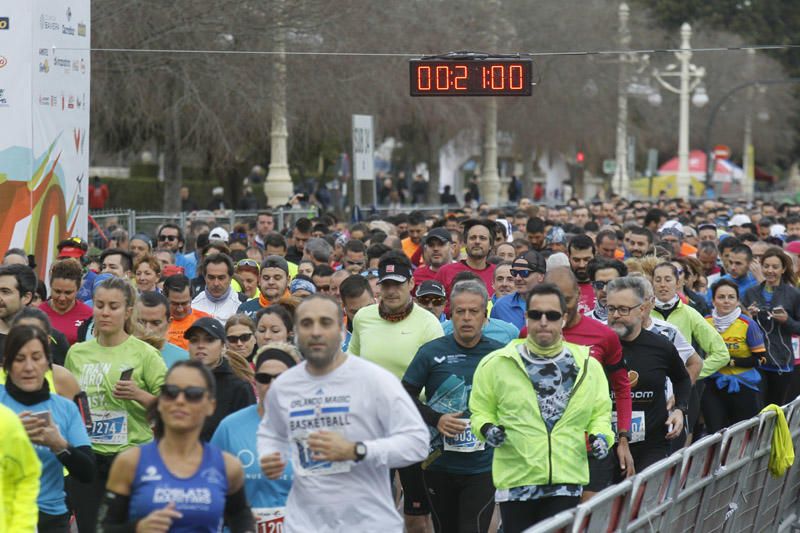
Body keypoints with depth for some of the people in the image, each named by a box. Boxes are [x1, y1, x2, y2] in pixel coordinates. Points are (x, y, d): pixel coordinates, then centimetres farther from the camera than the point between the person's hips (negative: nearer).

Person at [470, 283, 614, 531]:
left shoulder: (587, 365, 8)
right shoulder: (497, 364, 2)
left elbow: (600, 412, 17)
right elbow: (481, 410, 10)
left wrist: (601, 436, -3)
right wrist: (487, 428, -10)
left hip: (567, 482, 0)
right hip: (515, 481, 0)